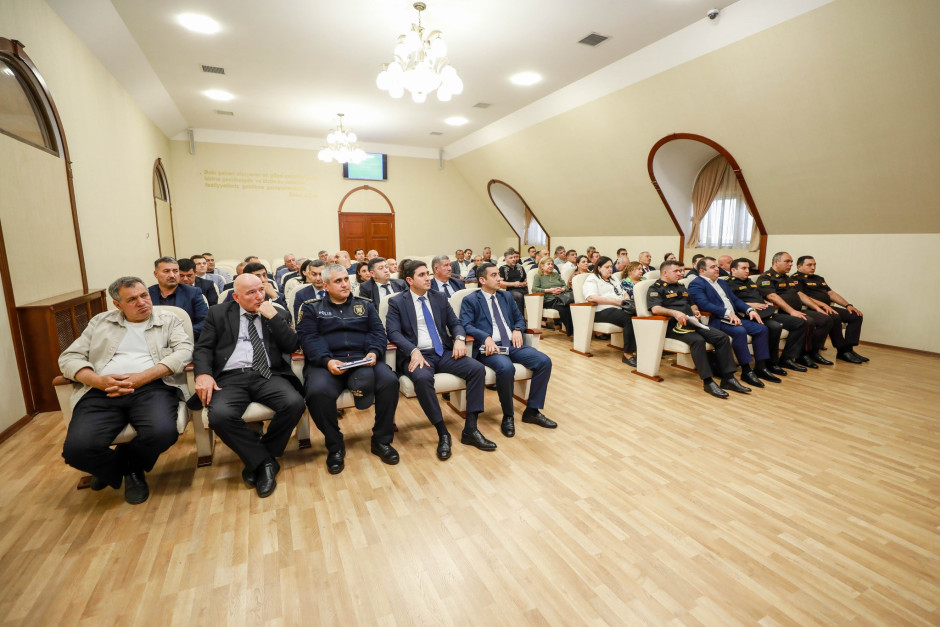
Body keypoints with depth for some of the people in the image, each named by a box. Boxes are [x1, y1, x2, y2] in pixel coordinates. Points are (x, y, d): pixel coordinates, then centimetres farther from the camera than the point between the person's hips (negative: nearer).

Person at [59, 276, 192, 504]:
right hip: (102, 391, 2)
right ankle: (120, 470, 12)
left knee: (162, 432, -31)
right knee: (77, 447, -24)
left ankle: (129, 465, 6)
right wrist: (98, 381, -7)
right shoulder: (101, 322, 21)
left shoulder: (168, 319, 14)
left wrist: (142, 377, -13)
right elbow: (69, 357, 14)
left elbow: (184, 351, -2)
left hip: (152, 387, -2)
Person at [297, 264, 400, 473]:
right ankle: (335, 446, -7)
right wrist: (327, 361, -18)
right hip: (326, 363, -1)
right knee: (318, 391, -34)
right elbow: (308, 339, 0)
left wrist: (374, 352, -11)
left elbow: (378, 332, 11)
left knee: (390, 381, -27)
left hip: (362, 359, 2)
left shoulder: (364, 305, 21)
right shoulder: (311, 308, 15)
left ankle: (381, 440, -6)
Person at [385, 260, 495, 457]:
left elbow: (455, 323, 14)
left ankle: (470, 429, -12)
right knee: (423, 378, -38)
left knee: (478, 369, -19)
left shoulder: (439, 298, 15)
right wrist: (414, 351, -25)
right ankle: (443, 433, -20)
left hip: (444, 352, 4)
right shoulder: (397, 302, 2)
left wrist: (459, 338, -10)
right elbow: (393, 332, -9)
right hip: (418, 355, -4)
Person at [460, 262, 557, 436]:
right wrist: (486, 337, -25)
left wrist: (517, 329, 0)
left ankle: (532, 411, 0)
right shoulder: (470, 300, 4)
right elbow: (465, 325, -9)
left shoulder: (506, 296, 22)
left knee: (545, 361, -15)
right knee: (506, 368, -37)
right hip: (490, 347, -6)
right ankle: (508, 416, -11)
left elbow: (519, 318, 25)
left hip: (512, 344, 6)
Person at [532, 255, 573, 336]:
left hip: (562, 297, 4)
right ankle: (570, 331, -31)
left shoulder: (556, 275, 31)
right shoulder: (538, 276, 15)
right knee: (563, 308, -37)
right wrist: (549, 290, -9)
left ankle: (575, 330, -34)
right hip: (549, 301, -4)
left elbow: (566, 286, 24)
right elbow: (534, 289, -2)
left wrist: (562, 289, -1)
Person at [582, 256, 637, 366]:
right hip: (602, 311, -7)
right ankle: (628, 354, -27)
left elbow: (624, 293, 32)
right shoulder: (592, 279, 6)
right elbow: (591, 298, -12)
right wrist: (616, 301, -14)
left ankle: (635, 350, -27)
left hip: (620, 308, 7)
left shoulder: (613, 279, 33)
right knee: (629, 319, -33)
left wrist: (626, 300, 5)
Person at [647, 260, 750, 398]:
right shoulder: (655, 288, 2)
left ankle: (728, 378, -10)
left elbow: (692, 304, 38)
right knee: (697, 340, -34)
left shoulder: (681, 287, 30)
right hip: (674, 325, -8)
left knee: (722, 337, -11)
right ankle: (707, 381, -29)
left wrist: (695, 310, 14)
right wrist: (674, 312, -29)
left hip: (692, 323, 8)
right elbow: (655, 309, -15)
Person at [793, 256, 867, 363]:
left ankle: (848, 349, -7)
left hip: (828, 308, 10)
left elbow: (831, 293, 25)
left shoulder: (819, 278, 28)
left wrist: (848, 305, 12)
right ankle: (843, 350, -19)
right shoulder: (797, 279, -3)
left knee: (856, 315, -2)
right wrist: (823, 304, -24)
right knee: (834, 318, -33)